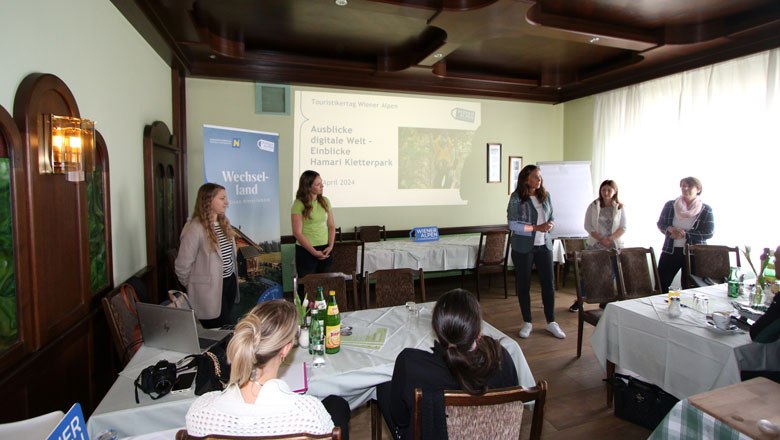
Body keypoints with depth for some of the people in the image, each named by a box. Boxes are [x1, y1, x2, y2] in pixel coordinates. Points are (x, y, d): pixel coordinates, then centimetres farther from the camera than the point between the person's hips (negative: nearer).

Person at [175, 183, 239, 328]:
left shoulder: (224, 222, 6)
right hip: (210, 289, -7)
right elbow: (182, 265, -15)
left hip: (229, 282, 8)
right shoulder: (195, 228, -20)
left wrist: (232, 277, 15)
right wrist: (193, 287, -1)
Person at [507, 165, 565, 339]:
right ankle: (527, 323, 22)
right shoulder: (517, 198, -10)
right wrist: (537, 228, -21)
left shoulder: (545, 195, 4)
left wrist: (550, 224, -11)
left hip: (544, 245, 4)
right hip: (523, 248, -4)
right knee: (523, 284, 7)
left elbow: (552, 217, 12)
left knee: (548, 283, 7)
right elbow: (513, 225, -14)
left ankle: (551, 322, 23)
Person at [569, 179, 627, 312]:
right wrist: (601, 239, -15)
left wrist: (610, 239, -16)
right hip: (595, 245, -1)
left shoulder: (620, 208, 2)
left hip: (614, 246, 1)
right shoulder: (593, 206, 0)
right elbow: (588, 226, -4)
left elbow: (623, 228, -1)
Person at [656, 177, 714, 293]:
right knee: (661, 283, 2)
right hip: (670, 250, 1)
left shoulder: (706, 210, -3)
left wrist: (685, 234, -19)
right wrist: (669, 229, -15)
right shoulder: (670, 205, 1)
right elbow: (660, 224, 7)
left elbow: (709, 233, -9)